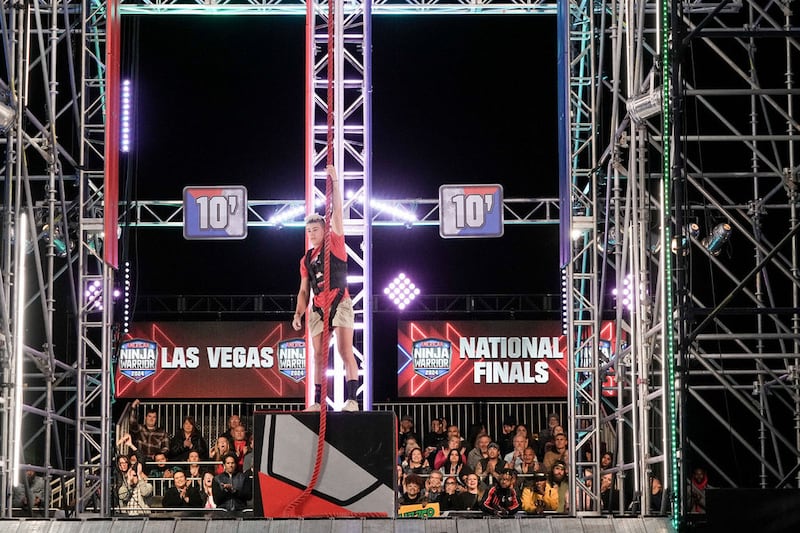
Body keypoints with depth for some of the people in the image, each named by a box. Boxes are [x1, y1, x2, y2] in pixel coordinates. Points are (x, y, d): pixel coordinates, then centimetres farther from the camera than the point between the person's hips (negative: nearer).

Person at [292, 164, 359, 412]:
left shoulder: (335, 244, 4)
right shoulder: (306, 260, 16)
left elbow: (337, 212, -4)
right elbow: (304, 291, 16)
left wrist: (335, 181, -8)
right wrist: (298, 313, 3)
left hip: (339, 303, -5)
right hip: (317, 308, 5)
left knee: (345, 351, -14)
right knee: (319, 356, 5)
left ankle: (351, 399, -19)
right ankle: (318, 401, 7)